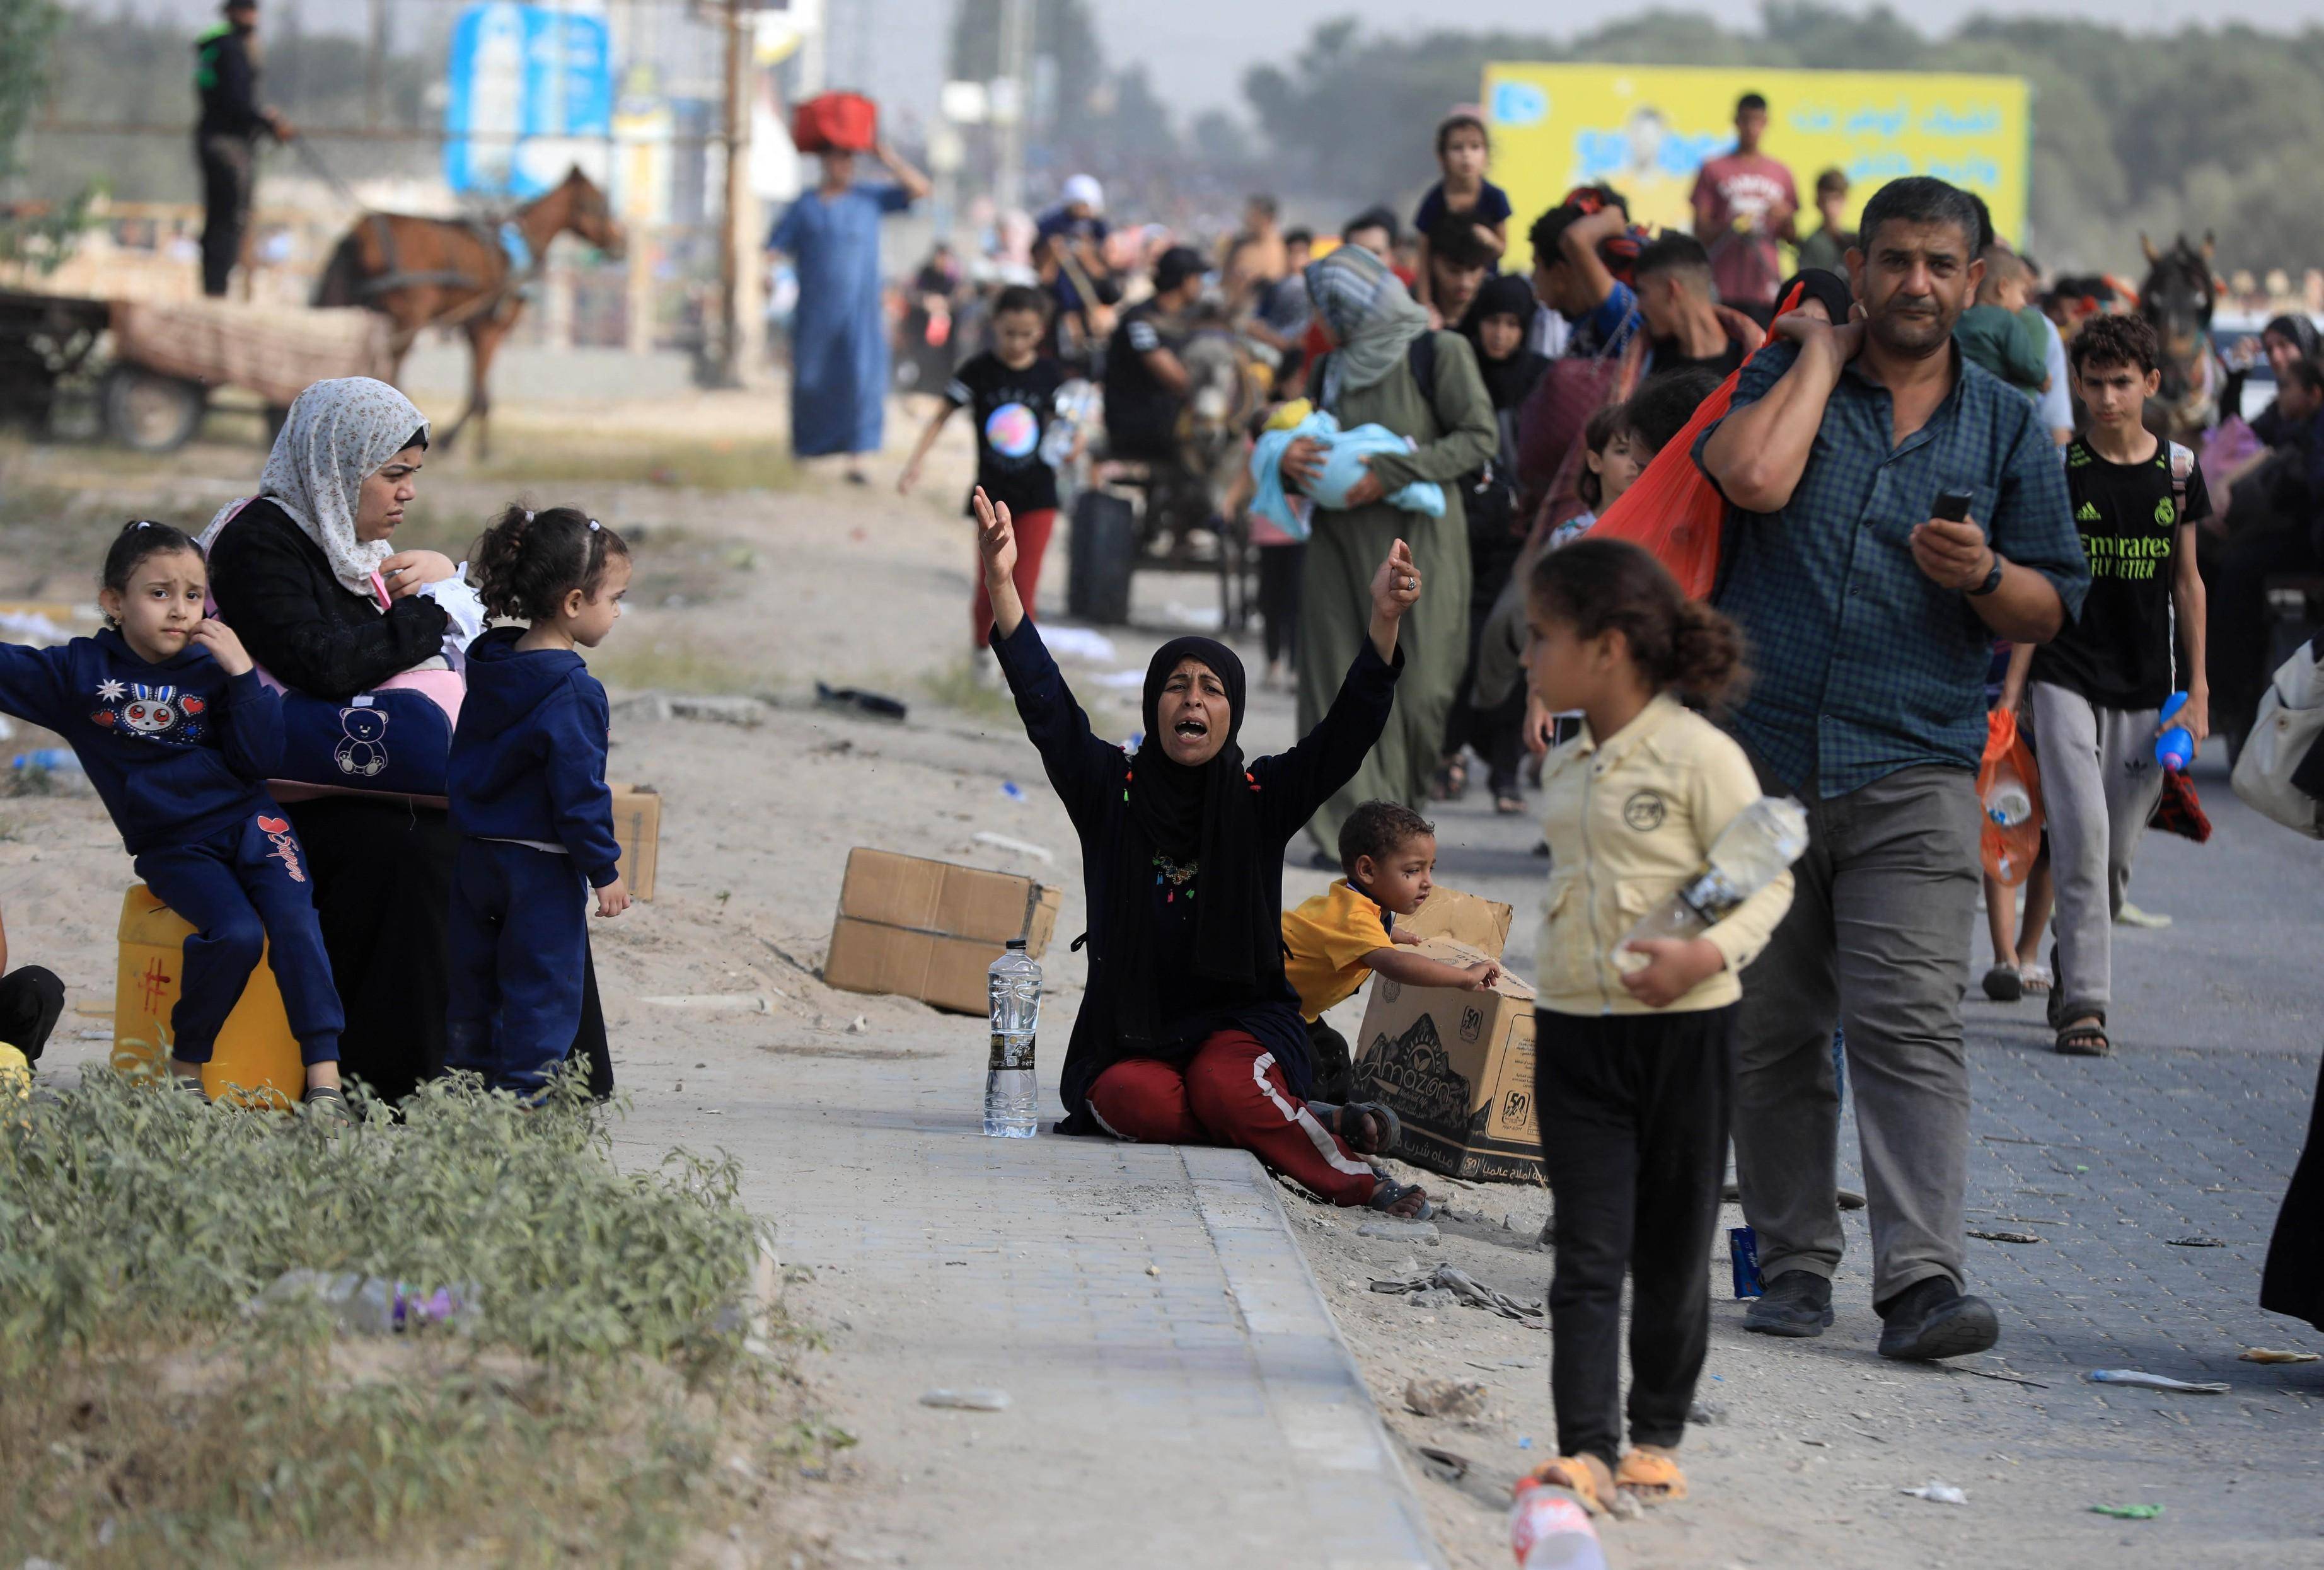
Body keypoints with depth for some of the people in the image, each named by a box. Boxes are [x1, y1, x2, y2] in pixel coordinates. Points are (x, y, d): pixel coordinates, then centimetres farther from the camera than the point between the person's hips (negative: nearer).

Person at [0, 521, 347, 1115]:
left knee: (294, 922, -23)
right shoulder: (81, 671, 1)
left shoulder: (210, 668, 2)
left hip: (248, 822, 1)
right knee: (236, 934, -27)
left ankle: (324, 1079, -23)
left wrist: (242, 674, -12)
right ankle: (187, 1066, -9)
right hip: (172, 848, -1)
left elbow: (261, 760, -4)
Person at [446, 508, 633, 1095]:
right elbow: (578, 790, -21)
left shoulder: (488, 668, 6)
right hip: (541, 868, -8)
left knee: (473, 983, 15)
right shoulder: (573, 693, -20)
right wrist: (605, 870, -12)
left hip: (476, 856, 8)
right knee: (542, 988, 0)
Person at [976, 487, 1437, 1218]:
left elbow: (1350, 730, -11)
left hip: (1240, 1018, -1)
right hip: (1129, 1032, 1)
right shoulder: (1113, 790, 2)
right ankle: (1310, 1135, -14)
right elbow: (1045, 706, -10)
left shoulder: (1262, 797, 1)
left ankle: (1358, 1180, -13)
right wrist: (1002, 586, -24)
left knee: (1225, 1087, -33)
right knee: (1139, 1102, -32)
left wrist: (1384, 622, -28)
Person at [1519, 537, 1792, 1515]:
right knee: (1588, 1254, -5)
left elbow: (1767, 880, -11)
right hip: (1573, 1031, 5)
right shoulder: (1563, 771, 9)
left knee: (1672, 1252, 7)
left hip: (1684, 1031, -5)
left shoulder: (1699, 755, -12)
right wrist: (1555, 985, 15)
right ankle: (1586, 1449, -11)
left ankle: (1657, 1439, 20)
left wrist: (1708, 952, -27)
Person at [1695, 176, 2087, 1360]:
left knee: (1910, 1025, -14)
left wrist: (1984, 576, -11)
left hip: (1915, 776, -1)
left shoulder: (2008, 428, 11)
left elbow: (2051, 609, 10)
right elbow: (1754, 476, -14)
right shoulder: (1788, 373, 9)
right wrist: (1824, 356, -3)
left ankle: (1921, 1279, -20)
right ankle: (1793, 1263, 15)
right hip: (1760, 759, 1)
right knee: (1768, 1031, 5)